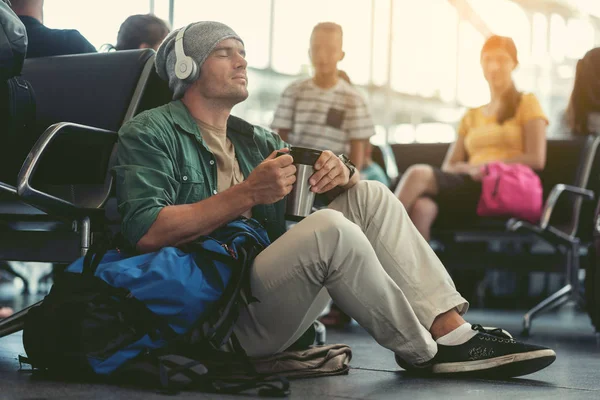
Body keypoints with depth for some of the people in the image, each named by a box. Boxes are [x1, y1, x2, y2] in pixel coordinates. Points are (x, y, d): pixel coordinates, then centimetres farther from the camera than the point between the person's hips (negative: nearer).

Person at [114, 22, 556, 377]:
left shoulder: (254, 139, 23)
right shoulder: (151, 132, 0)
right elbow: (145, 231, -17)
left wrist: (342, 173, -7)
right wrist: (246, 194, -19)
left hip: (265, 294, 8)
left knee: (370, 197, -5)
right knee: (330, 229, -28)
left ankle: (453, 332, -15)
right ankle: (423, 352, -9)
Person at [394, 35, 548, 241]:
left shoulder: (527, 103, 15)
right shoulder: (471, 116, 29)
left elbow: (536, 159, 0)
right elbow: (448, 168, 16)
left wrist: (483, 166, -6)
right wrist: (465, 169, -8)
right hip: (467, 187, 4)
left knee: (419, 174, -32)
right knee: (422, 207, -36)